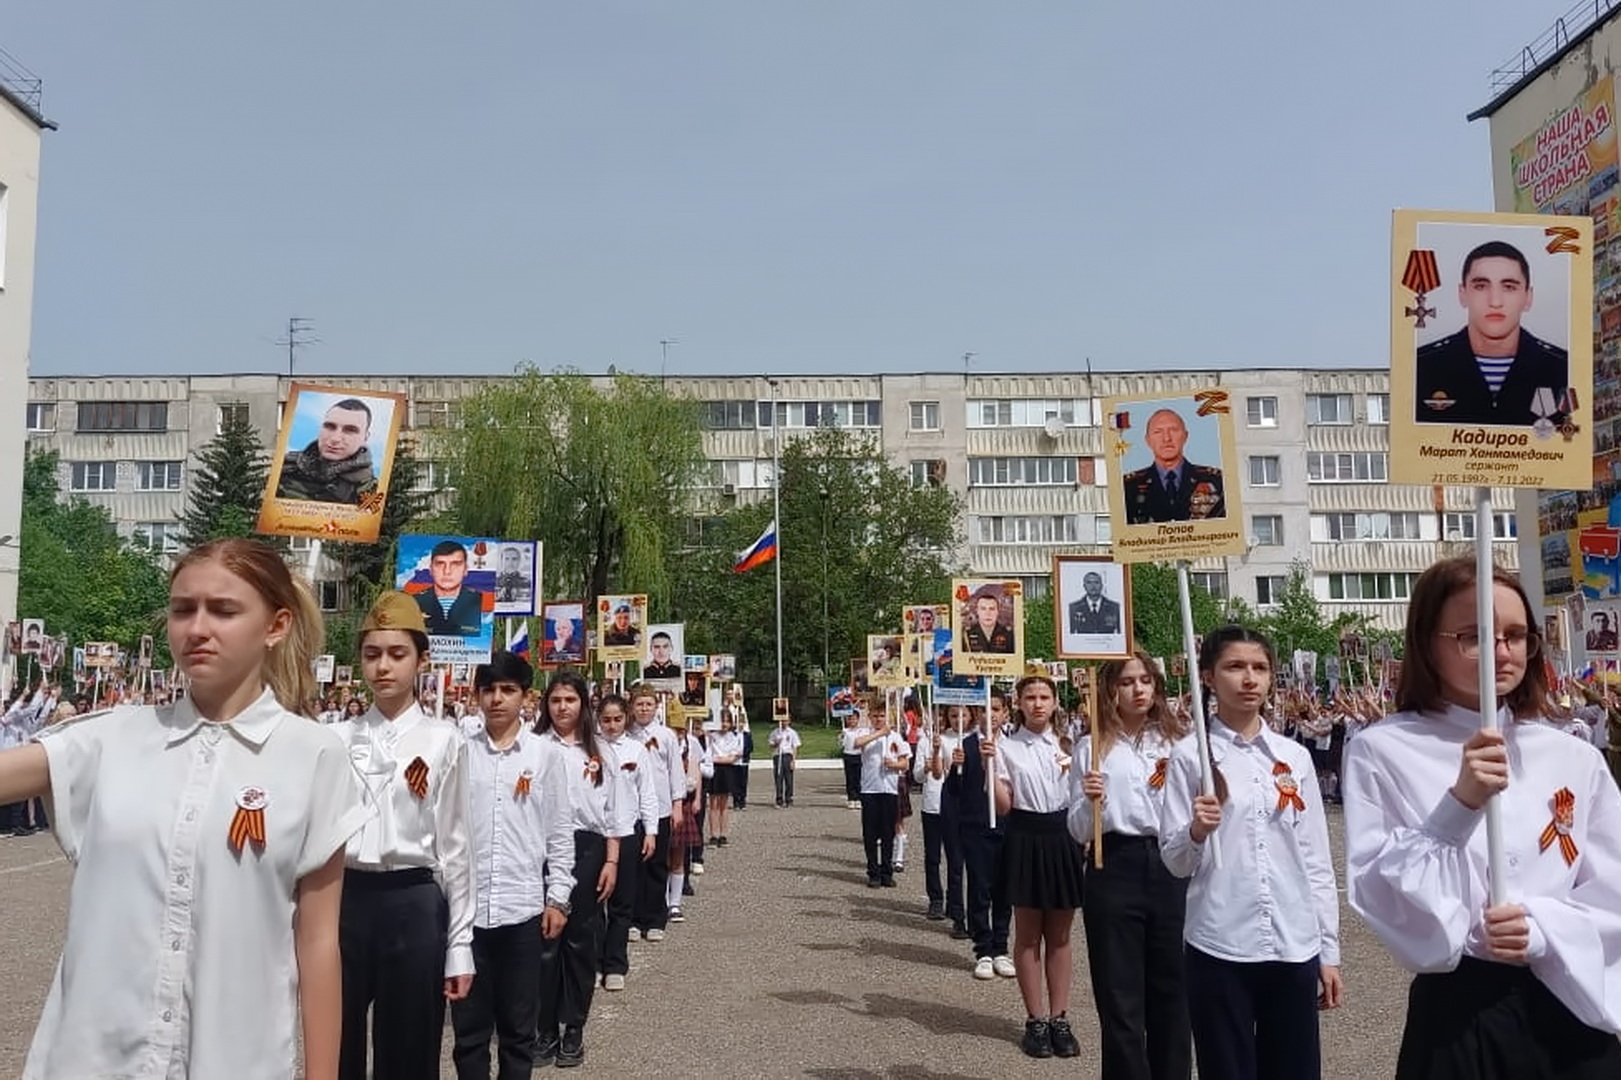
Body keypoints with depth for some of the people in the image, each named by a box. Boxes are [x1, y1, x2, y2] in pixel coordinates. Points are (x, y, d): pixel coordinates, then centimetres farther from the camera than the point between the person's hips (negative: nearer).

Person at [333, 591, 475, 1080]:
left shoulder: (444, 740, -1)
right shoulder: (337, 738, 4)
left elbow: (455, 844, 1)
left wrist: (459, 944, 0)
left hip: (414, 904, -2)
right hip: (344, 899, 2)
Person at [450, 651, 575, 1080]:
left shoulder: (546, 753, 2)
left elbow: (560, 832, 5)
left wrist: (558, 897, 2)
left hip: (523, 906, 1)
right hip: (464, 903, 0)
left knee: (519, 1026, 10)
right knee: (469, 1024, 9)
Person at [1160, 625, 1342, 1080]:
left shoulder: (1294, 756, 7)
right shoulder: (1190, 755, -4)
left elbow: (1316, 858, 11)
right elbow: (1174, 861, -4)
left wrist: (1329, 949, 10)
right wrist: (1198, 831, -24)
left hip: (1295, 947, 3)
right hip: (1219, 948, -3)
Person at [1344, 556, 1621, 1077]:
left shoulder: (1575, 759, 2)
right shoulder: (1381, 751, -8)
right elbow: (1377, 897, -14)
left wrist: (1542, 931, -15)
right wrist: (1459, 804, -23)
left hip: (1574, 1015, 3)